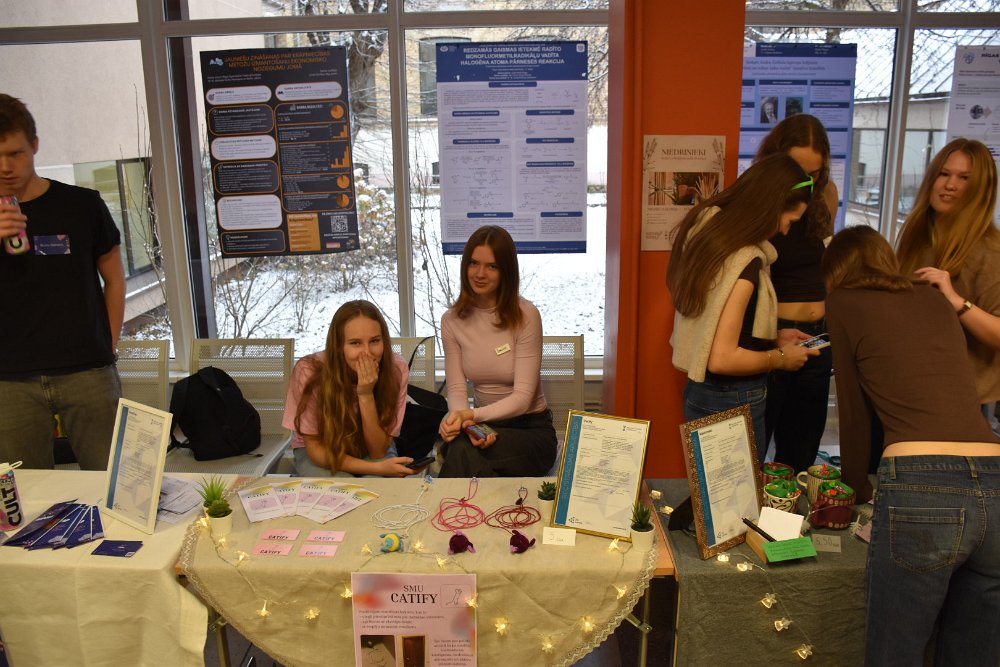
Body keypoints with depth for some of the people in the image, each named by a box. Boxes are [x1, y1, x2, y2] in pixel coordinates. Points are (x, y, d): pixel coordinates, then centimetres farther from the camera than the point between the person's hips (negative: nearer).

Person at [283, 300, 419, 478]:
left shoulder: (396, 370, -24)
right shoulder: (310, 372, -28)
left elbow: (379, 452, -19)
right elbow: (317, 451, -18)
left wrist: (366, 395, -34)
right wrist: (377, 468, -31)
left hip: (372, 452, 2)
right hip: (320, 456, -1)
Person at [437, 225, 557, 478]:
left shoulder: (525, 315, -13)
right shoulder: (452, 321, 1)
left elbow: (523, 397, -17)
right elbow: (456, 389, -5)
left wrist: (472, 415, -33)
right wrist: (461, 418, -29)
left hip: (531, 429, -3)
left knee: (462, 450, -33)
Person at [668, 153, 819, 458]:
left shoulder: (705, 226, 2)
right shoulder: (745, 261, -24)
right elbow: (722, 359, -25)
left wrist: (772, 337, 12)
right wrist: (781, 358, -9)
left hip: (699, 392, 8)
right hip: (733, 405, -8)